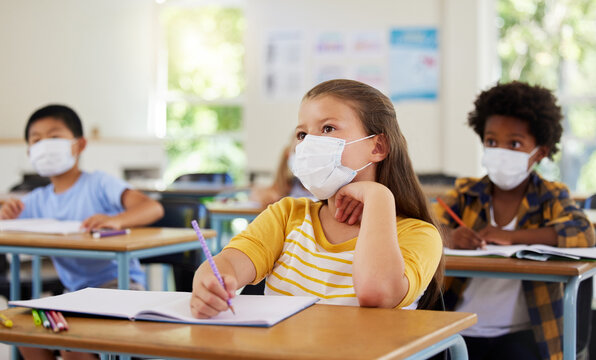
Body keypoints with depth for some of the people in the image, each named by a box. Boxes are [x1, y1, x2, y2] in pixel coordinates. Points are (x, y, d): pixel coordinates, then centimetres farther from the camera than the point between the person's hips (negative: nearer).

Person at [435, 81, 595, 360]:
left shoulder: (550, 198, 6)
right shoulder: (466, 193, 12)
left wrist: (510, 236, -17)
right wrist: (450, 237, -24)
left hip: (519, 330, -1)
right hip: (459, 325, 1)